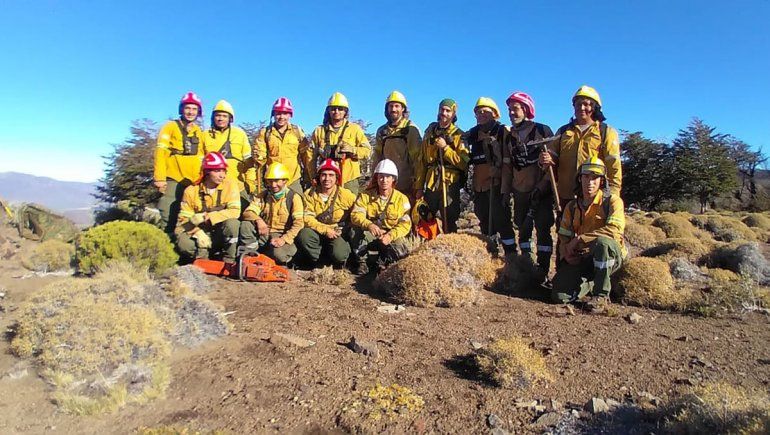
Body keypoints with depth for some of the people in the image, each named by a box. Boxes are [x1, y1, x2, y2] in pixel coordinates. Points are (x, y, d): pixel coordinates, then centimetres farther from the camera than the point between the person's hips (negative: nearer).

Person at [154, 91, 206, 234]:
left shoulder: (198, 131, 17)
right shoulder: (171, 127, 2)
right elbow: (160, 153, -5)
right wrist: (160, 178, -13)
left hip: (193, 182, 5)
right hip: (173, 180, -4)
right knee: (169, 218, -6)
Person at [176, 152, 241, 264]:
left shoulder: (230, 184, -8)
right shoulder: (191, 190, -5)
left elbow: (235, 211, -18)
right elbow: (184, 219, -4)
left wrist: (208, 217, -26)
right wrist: (197, 232, -24)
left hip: (222, 235, 0)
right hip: (201, 235, 1)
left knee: (232, 223, -33)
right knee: (183, 243, -29)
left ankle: (229, 260, -11)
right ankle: (202, 256, 3)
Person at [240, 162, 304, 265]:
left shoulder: (294, 197, -4)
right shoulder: (261, 196, 8)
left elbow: (299, 223, -13)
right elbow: (247, 213, -5)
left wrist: (284, 239, -26)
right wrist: (258, 220, -29)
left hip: (283, 236, -2)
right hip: (263, 235, 3)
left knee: (278, 254, -33)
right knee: (245, 225, -24)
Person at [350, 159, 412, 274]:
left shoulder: (401, 198, -4)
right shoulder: (366, 195, -2)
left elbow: (405, 224, -11)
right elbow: (355, 215, -15)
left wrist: (390, 235, -30)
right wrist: (369, 225, -37)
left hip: (392, 235, 0)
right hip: (370, 235, 0)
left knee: (400, 251, -29)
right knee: (357, 229, -31)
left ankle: (382, 260, 2)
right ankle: (362, 261, -10)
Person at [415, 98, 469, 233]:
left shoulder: (458, 135, 0)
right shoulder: (430, 133, 12)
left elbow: (464, 163, -10)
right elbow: (422, 162, 11)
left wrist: (445, 148, -15)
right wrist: (420, 187, 8)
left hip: (450, 186, -4)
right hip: (431, 185, 4)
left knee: (449, 224, 2)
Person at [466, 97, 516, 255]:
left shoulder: (502, 131, -2)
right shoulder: (473, 133, 14)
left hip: (497, 184, -6)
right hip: (479, 185, 6)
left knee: (502, 221, -6)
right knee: (485, 223, 13)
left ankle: (511, 255, 1)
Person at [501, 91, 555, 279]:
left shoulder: (542, 131, -5)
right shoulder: (510, 137, 10)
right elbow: (507, 166, 13)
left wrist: (541, 186, -14)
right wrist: (505, 191, 8)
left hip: (541, 191, -5)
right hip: (520, 192, 5)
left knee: (543, 229, -4)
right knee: (523, 229, 10)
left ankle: (543, 271, 1)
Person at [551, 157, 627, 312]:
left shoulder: (612, 201, -6)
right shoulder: (571, 207, 9)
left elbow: (614, 230, -24)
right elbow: (563, 237, 12)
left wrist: (579, 239, -22)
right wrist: (567, 253, -10)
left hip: (609, 256, -3)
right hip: (580, 260, 4)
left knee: (602, 241, -40)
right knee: (560, 296, -18)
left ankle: (601, 294, -21)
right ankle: (590, 282, 17)